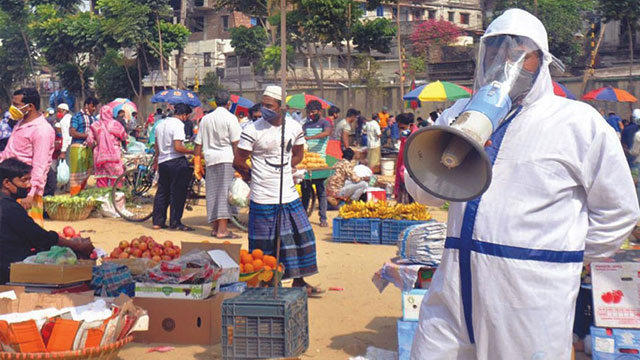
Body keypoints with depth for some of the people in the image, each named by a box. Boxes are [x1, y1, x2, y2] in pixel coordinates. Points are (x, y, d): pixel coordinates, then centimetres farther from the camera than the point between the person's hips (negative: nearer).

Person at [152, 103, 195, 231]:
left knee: (162, 192, 13)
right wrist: (192, 152, -11)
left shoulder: (161, 124, 13)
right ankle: (175, 223, -1)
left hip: (162, 162, 8)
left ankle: (157, 222, 14)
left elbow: (156, 145, 21)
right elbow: (178, 147, -21)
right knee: (177, 193, -2)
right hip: (176, 162, -8)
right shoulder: (178, 124, -13)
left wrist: (156, 161, 31)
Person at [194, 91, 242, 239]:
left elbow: (198, 144, 13)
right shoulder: (230, 118, -3)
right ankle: (222, 229, -10)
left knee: (212, 193, 10)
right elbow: (235, 143, -9)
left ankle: (214, 227, 15)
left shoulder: (205, 119, 13)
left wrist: (197, 165, 17)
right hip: (227, 159, -6)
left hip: (210, 159, 6)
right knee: (225, 193, -6)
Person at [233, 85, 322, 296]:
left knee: (301, 236, 9)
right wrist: (254, 175, 7)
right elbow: (238, 162, -6)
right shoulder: (253, 130, -11)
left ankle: (298, 282, 24)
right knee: (264, 245, 1)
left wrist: (279, 171, 7)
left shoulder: (294, 127, 3)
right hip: (263, 198, -5)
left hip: (289, 194, 5)